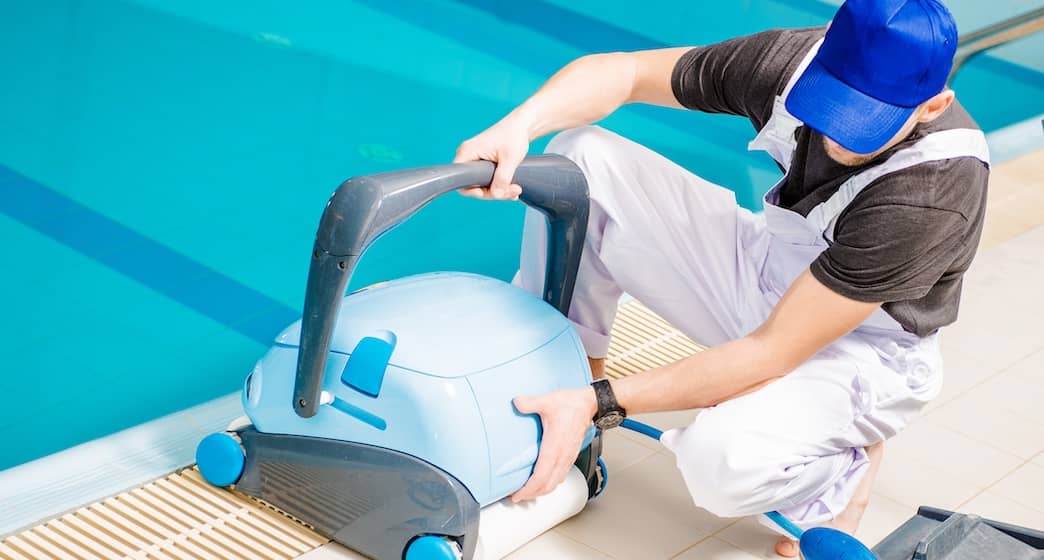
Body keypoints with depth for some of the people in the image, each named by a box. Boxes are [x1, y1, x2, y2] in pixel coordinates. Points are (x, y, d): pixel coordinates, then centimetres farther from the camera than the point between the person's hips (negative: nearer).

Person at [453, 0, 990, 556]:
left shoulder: (935, 193, -35)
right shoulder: (797, 59, -21)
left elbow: (771, 354, -33)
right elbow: (623, 71, -11)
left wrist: (600, 405, -34)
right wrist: (518, 126, -31)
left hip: (862, 349, -5)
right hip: (766, 263, 6)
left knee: (720, 457, -37)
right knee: (581, 157, -12)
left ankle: (842, 472, -2)